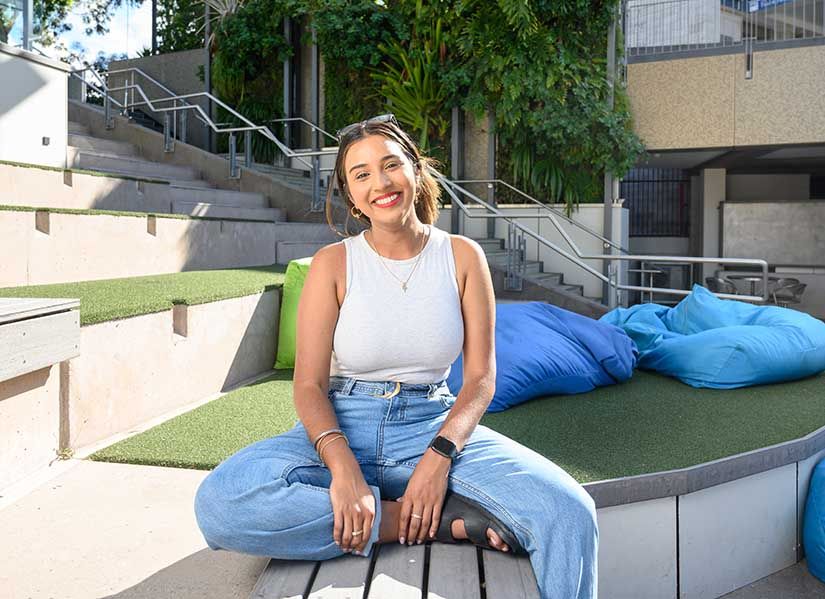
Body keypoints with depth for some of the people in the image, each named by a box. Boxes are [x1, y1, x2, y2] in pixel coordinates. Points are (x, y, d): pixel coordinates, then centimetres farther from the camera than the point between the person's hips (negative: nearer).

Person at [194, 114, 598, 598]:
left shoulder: (463, 256, 1)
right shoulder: (333, 264, -2)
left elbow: (481, 379, -1)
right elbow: (309, 385, -7)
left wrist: (440, 454, -19)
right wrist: (342, 466, -25)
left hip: (434, 426, -1)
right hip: (341, 431, 1)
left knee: (570, 513, -27)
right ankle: (442, 521, -21)